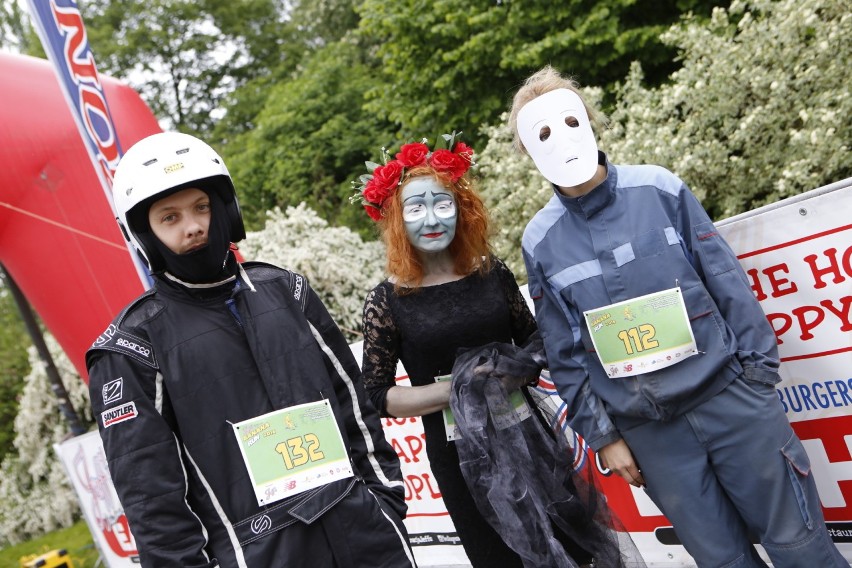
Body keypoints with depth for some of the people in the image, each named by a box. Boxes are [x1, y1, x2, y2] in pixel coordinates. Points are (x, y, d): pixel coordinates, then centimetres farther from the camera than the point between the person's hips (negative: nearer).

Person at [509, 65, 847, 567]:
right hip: (647, 432, 1)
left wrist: (760, 372, 0)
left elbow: (727, 281, 1)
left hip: (731, 397, 0)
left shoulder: (658, 188, -4)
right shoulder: (541, 242, -2)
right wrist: (602, 435, 3)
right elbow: (565, 353, 3)